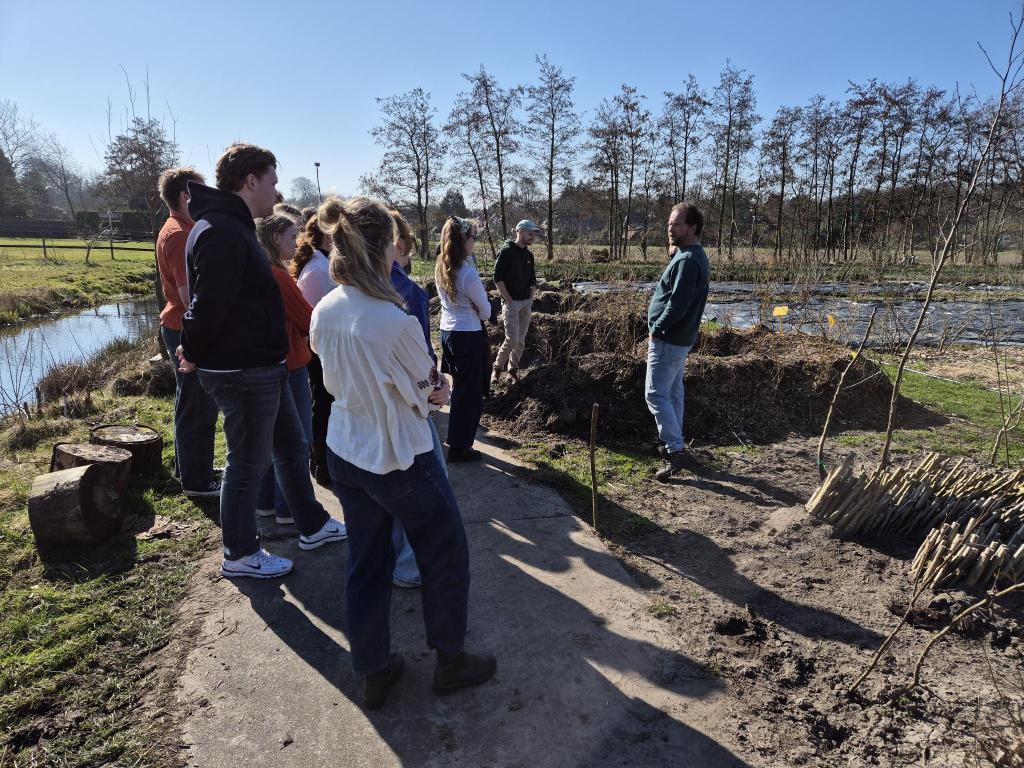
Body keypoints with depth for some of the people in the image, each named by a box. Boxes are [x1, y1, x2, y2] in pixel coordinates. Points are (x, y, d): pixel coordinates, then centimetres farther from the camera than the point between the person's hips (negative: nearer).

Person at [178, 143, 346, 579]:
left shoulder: (234, 227, 15)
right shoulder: (222, 233, -21)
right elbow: (209, 304, -25)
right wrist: (193, 356, -11)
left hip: (262, 367, 10)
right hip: (242, 372, -10)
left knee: (292, 446, 19)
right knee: (248, 463, 4)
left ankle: (312, 526, 35)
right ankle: (240, 555, 22)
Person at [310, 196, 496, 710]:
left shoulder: (323, 312, -6)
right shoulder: (395, 320, -27)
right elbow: (428, 388, -12)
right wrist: (433, 389, 11)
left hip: (344, 453, 7)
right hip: (399, 459, -6)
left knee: (366, 562, 19)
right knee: (446, 555, 16)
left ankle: (373, 673, 34)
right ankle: (450, 662, 33)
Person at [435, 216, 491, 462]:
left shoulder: (441, 268, 3)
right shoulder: (468, 273, -21)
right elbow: (485, 311, -11)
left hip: (447, 331, 8)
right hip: (468, 335, -8)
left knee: (460, 387, 23)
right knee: (470, 392, 5)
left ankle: (458, 435, 39)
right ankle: (459, 447, 14)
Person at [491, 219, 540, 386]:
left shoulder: (529, 255, 14)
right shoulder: (506, 251, -8)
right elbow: (498, 279, -12)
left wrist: (530, 302, 5)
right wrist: (509, 301, -14)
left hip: (526, 303, 6)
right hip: (511, 302, -6)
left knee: (521, 341, 7)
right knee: (512, 339, -12)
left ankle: (513, 368, 21)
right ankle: (497, 368, 6)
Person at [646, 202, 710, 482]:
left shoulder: (688, 260, -20)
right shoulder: (693, 256, 14)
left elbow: (677, 304, -26)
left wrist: (656, 330, -14)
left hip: (669, 339, -10)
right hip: (680, 338, 10)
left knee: (656, 394, -7)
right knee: (673, 392, 17)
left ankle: (676, 452, -6)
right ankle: (674, 444, 27)